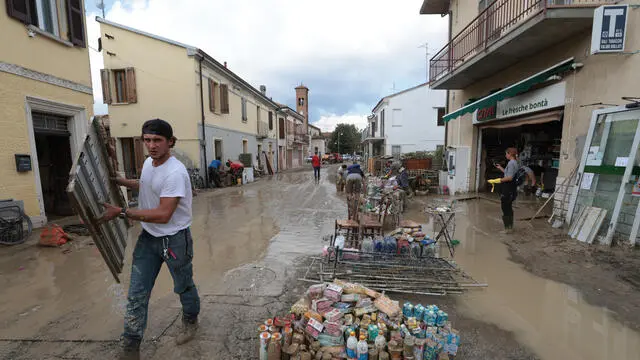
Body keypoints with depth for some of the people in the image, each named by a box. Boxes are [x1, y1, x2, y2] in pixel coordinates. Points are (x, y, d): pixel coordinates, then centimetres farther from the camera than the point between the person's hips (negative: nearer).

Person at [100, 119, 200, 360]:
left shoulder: (175, 172, -27)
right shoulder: (147, 163, 2)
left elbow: (162, 215, -29)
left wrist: (120, 212, -24)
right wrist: (121, 182, 20)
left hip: (174, 239, -7)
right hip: (148, 237, 7)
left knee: (183, 287, 16)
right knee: (136, 294, 10)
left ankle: (190, 321, 44)